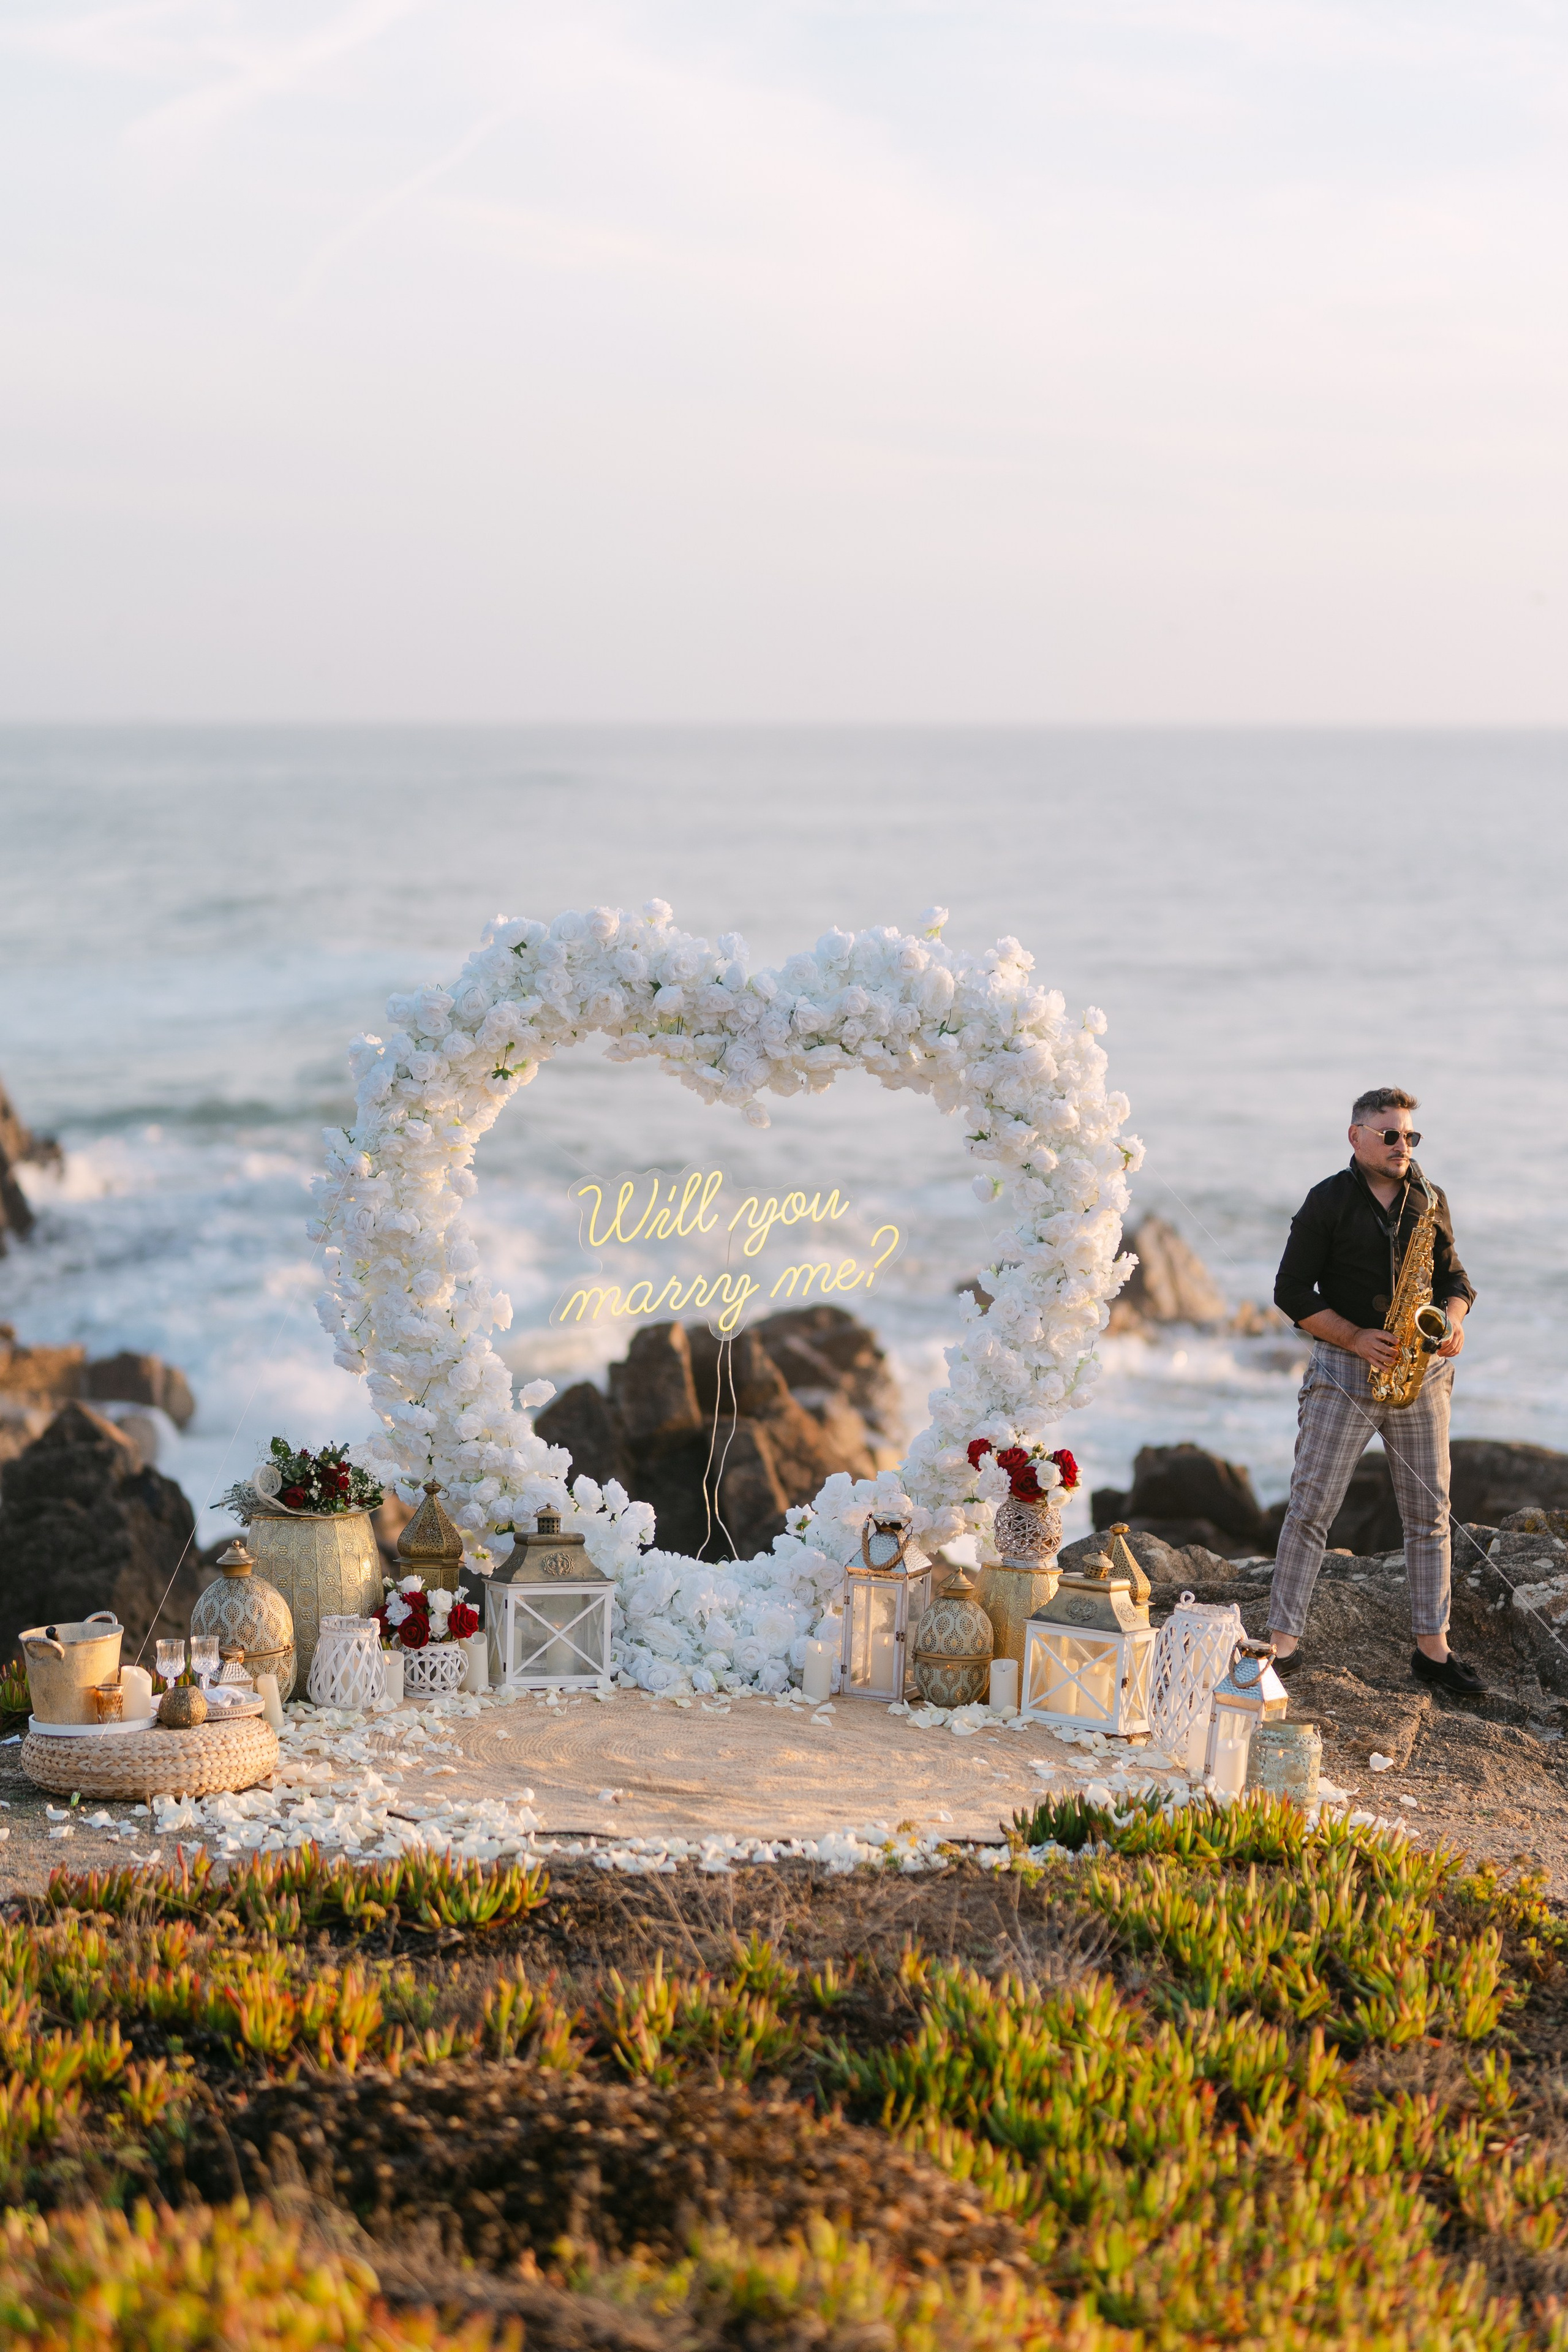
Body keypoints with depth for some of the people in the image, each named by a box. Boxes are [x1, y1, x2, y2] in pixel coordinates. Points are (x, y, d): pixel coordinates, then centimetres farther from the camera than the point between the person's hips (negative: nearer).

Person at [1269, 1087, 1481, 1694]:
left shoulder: (1429, 1199, 10)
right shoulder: (1328, 1201, -2)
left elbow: (1453, 1275, 15)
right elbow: (1292, 1291, -4)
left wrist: (1454, 1317, -8)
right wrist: (1355, 1337, -14)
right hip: (1345, 1370, -4)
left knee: (1429, 1511, 5)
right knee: (1311, 1505, -6)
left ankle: (1432, 1647, 11)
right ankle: (1283, 1640, -2)